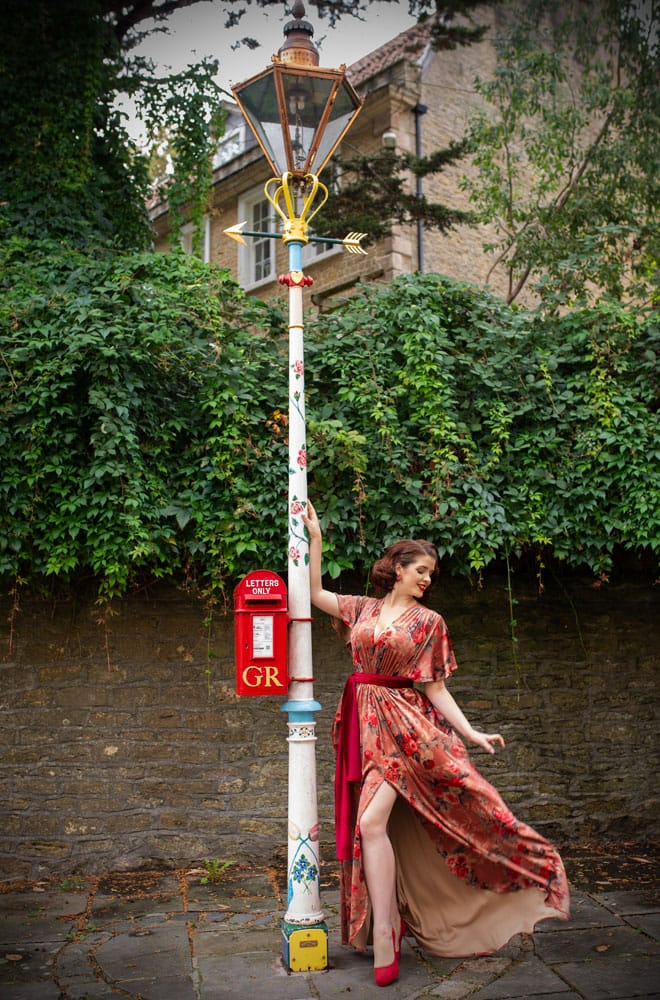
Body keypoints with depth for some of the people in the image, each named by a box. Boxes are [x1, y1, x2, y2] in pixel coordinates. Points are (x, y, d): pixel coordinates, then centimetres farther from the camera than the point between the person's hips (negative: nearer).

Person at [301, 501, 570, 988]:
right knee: (370, 826, 5)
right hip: (363, 724, 4)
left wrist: (471, 733, -8)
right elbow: (314, 593, 14)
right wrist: (315, 537, 10)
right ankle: (386, 930, 17)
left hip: (402, 725, -4)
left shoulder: (429, 622, 3)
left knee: (371, 822, -18)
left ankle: (384, 940, -11)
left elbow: (434, 687, 1)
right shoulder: (364, 609, 12)